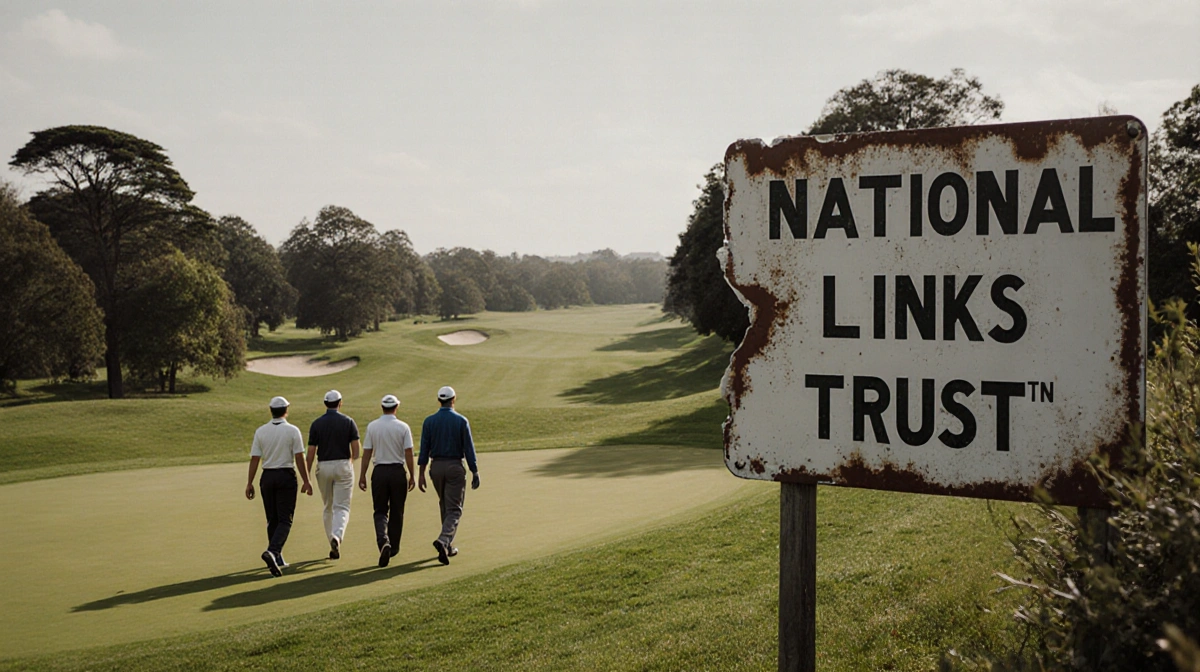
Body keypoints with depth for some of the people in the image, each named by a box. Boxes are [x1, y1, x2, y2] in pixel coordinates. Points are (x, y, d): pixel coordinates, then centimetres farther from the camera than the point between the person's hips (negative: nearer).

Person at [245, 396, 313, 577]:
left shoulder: (260, 431, 2)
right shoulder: (292, 431, -5)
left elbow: (254, 459, 0)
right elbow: (299, 458, -8)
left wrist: (249, 483, 4)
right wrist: (306, 481, -4)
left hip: (267, 477, 3)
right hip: (286, 476, -3)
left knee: (272, 519, 13)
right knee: (285, 520, -1)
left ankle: (277, 559, 17)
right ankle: (272, 551, -23)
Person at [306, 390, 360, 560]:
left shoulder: (316, 424, 0)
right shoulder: (348, 421, -2)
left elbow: (311, 452, -2)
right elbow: (356, 450, -2)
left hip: (323, 467, 2)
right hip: (343, 465, -2)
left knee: (328, 508, 14)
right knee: (342, 507, -2)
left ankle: (333, 547, 16)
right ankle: (337, 536, -28)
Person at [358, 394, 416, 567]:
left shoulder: (372, 426, 0)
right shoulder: (403, 427, -3)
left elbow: (366, 453, 0)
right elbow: (408, 453, -6)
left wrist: (362, 476, 5)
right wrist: (412, 476, 1)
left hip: (379, 472, 1)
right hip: (398, 471, -1)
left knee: (380, 511, 6)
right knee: (396, 512, 11)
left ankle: (383, 541, -19)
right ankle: (393, 547, 18)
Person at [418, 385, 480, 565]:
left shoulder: (429, 421, 0)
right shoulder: (461, 421, -6)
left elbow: (424, 450, -1)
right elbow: (469, 449, -6)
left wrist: (422, 474, 2)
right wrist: (475, 473, -1)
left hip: (436, 467, 3)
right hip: (455, 466, -3)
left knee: (445, 507, 19)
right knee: (454, 509, -1)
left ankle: (448, 547, 23)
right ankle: (443, 541, -24)